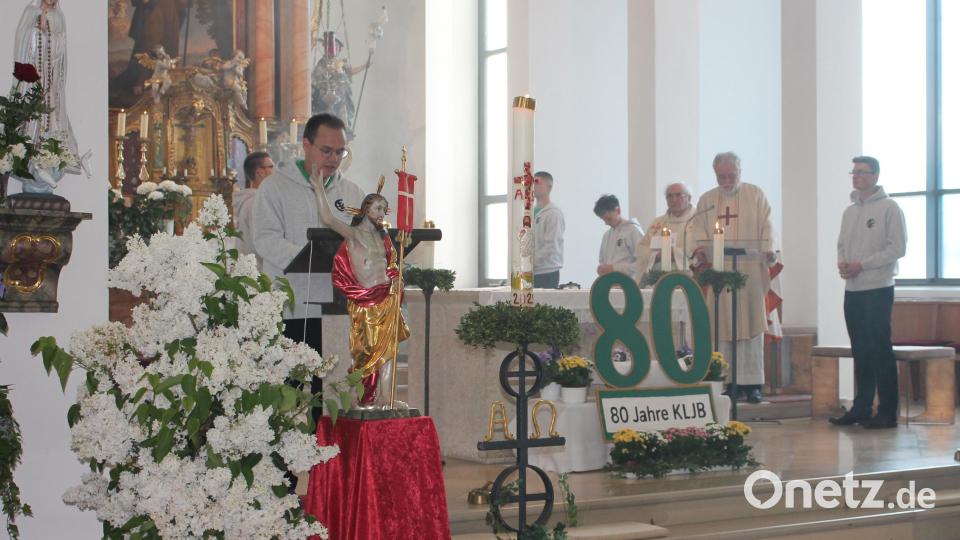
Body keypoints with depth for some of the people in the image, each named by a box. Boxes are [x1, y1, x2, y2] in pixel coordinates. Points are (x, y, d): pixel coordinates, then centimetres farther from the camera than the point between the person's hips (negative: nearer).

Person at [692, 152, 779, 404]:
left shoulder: (756, 195, 9)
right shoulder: (706, 201, 16)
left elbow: (766, 229, 3)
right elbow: (699, 233, 10)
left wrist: (769, 251, -14)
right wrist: (699, 250, -10)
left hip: (750, 272, -2)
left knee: (750, 325, -3)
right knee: (722, 328, -2)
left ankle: (751, 383, 0)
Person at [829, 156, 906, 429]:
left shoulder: (889, 208, -6)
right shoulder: (850, 211, 15)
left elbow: (897, 248, -12)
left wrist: (861, 265, -15)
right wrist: (841, 262, -1)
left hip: (878, 289, -7)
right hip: (853, 290, 7)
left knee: (880, 350, -6)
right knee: (860, 351, 9)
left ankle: (887, 412, -3)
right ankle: (861, 408, 15)